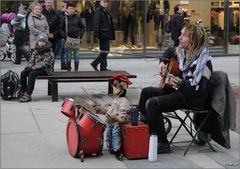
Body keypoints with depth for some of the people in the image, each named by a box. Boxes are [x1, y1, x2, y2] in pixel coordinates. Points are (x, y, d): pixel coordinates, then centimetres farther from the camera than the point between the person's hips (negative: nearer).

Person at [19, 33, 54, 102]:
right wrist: (30, 66, -10)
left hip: (46, 69, -7)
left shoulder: (49, 51, -13)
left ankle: (28, 95, -33)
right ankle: (22, 91, -7)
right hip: (36, 68, 7)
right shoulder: (36, 50, 9)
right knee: (23, 73, -12)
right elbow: (32, 59, 12)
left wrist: (34, 67, -23)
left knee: (32, 74, -31)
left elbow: (45, 63, -20)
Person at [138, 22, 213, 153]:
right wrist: (163, 63, 9)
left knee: (152, 103, -24)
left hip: (193, 98, -9)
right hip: (178, 89, 10)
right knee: (146, 92, 12)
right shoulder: (183, 51, 2)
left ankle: (162, 144, -15)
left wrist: (178, 82, -42)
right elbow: (170, 51, 27)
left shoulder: (203, 60, -23)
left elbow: (199, 89, -29)